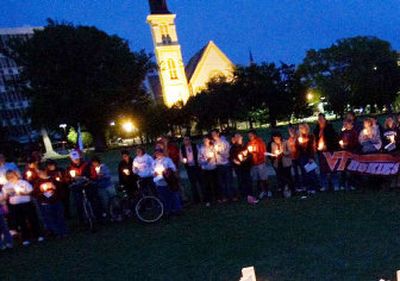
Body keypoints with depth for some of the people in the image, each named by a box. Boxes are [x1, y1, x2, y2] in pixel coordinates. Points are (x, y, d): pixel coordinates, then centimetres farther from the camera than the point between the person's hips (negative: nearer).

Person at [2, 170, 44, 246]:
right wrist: (8, 195, -15)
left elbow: (31, 191, -1)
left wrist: (24, 193, -17)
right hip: (15, 206, 1)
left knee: (33, 220, 5)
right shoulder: (6, 186, 4)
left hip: (27, 203, -1)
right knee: (21, 222, 7)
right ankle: (25, 239, 18)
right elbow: (5, 197, 6)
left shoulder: (23, 182, 0)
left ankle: (38, 235, 18)